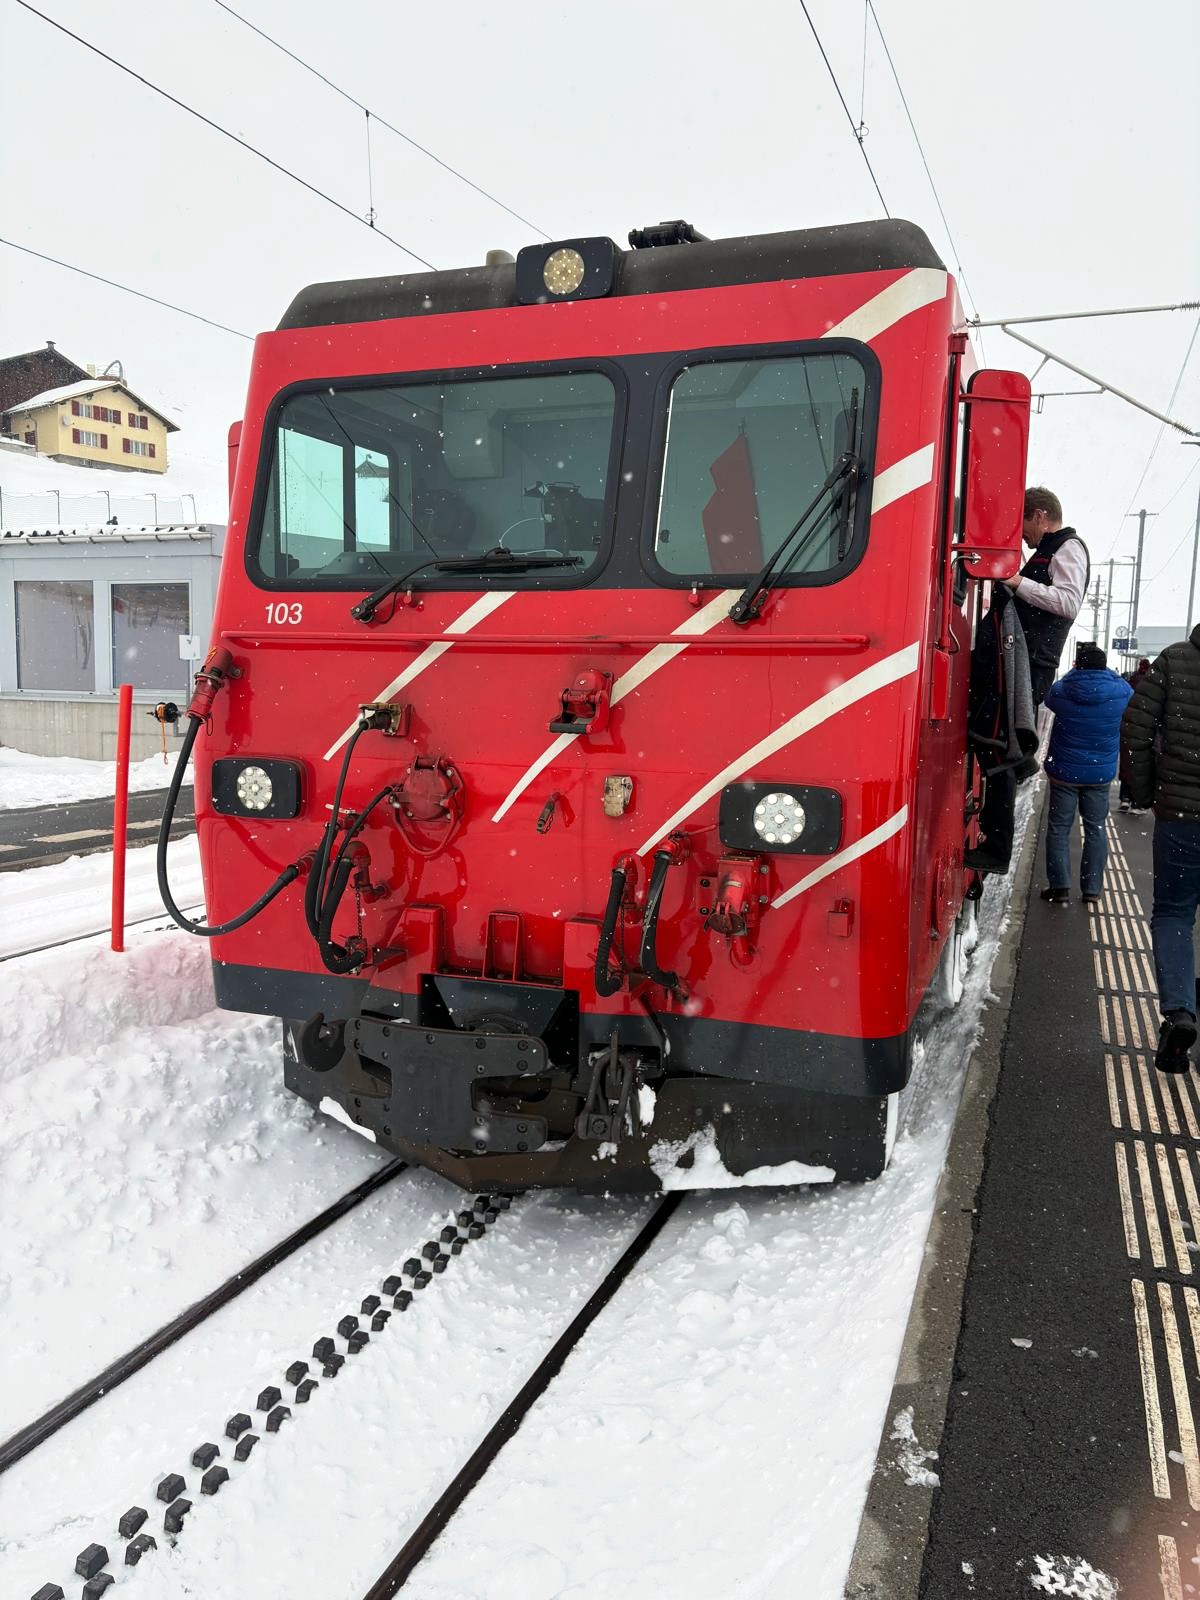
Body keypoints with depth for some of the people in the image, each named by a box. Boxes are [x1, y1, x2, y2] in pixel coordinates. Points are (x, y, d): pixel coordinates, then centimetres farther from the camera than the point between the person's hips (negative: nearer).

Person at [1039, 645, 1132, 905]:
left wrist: (1076, 674, 19)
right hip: (1101, 773, 1)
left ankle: (1060, 887, 5)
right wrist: (1105, 672, 23)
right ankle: (1092, 889, 13)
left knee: (1059, 828, 7)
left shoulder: (1061, 690, -11)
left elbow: (1049, 700, 12)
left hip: (1063, 772, -1)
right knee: (1096, 829, 11)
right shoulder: (1121, 691, -9)